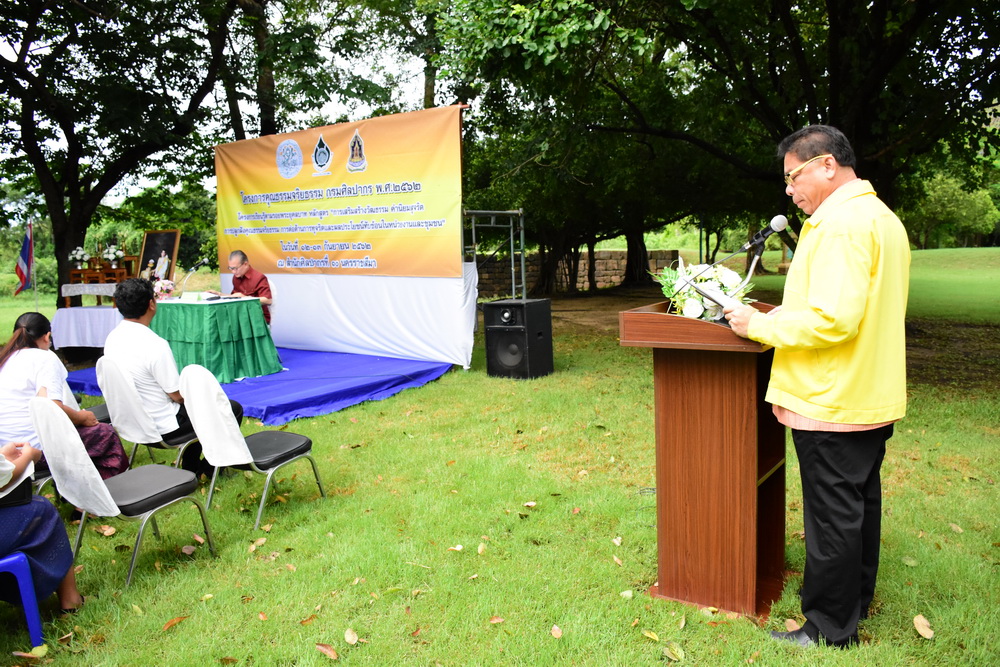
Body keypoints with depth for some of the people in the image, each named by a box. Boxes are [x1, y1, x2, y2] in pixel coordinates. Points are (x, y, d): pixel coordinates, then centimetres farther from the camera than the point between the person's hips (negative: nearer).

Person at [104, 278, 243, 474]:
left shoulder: (112, 338, -2)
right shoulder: (155, 345, -28)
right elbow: (178, 395, -20)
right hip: (162, 427, -9)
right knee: (234, 408, 3)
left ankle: (191, 467, 36)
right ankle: (210, 467, 20)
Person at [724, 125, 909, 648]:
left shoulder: (840, 223, -20)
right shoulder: (883, 218, 14)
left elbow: (833, 319, -27)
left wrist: (761, 325, -16)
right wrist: (785, 315, 15)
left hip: (831, 404, -10)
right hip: (873, 400, 10)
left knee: (832, 514, 1)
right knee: (860, 501, 21)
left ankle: (830, 629, 15)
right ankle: (856, 599, 37)